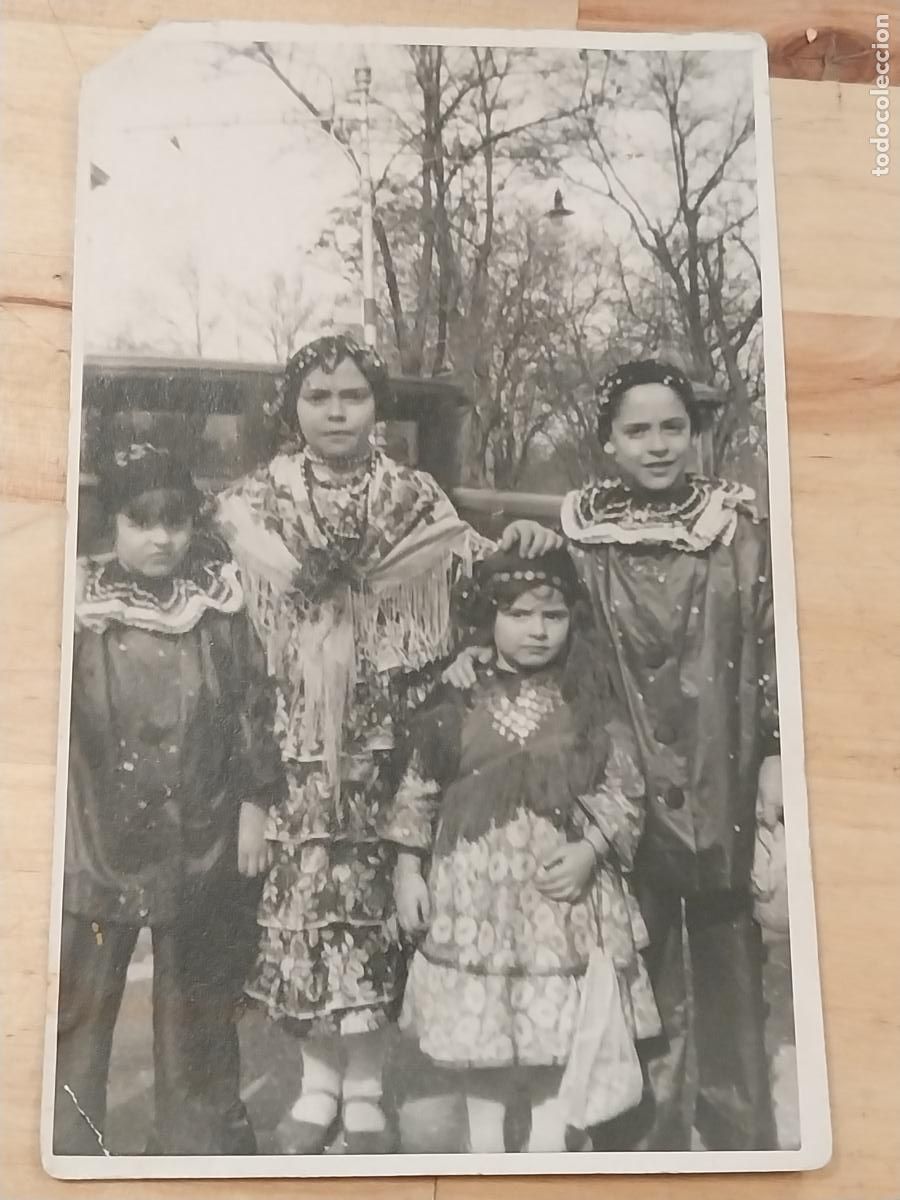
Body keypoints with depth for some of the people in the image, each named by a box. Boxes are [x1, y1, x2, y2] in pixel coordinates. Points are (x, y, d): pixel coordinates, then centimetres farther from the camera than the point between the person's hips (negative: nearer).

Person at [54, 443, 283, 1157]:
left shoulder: (220, 603, -1)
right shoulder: (80, 603, -4)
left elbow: (254, 707, 3)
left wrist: (254, 805, 0)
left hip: (202, 837, 1)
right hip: (98, 833, -1)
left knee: (198, 1003, 15)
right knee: (78, 997, 6)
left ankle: (199, 1138, 33)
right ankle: (69, 1139, 24)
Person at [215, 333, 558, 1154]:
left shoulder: (413, 496, 3)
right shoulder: (260, 501, 3)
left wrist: (512, 545, -22)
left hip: (385, 732, 0)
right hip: (299, 734, 0)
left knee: (374, 885, 3)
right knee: (308, 882, 2)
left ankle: (366, 1089, 17)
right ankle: (319, 1082, 20)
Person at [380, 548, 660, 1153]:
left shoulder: (589, 707, -3)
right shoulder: (458, 703, -2)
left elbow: (626, 792, -1)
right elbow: (417, 791, 3)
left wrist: (589, 851, -14)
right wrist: (408, 871, 1)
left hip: (564, 886, 0)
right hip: (476, 888, 1)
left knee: (561, 1026, 5)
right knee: (477, 1017, 11)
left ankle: (550, 1136, 24)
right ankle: (486, 1137, 30)